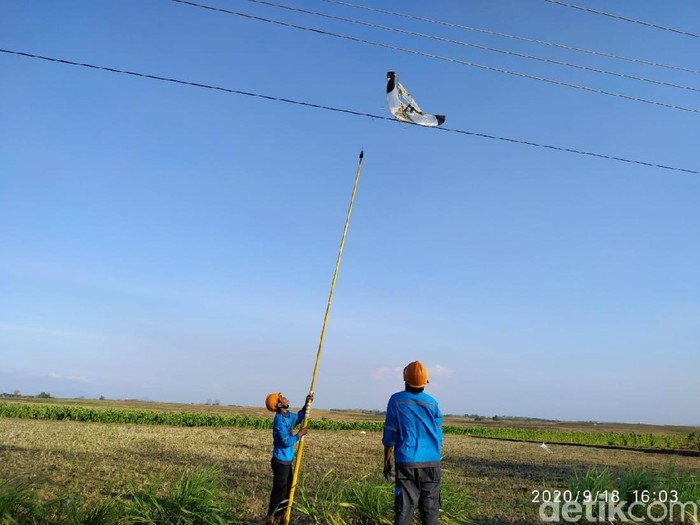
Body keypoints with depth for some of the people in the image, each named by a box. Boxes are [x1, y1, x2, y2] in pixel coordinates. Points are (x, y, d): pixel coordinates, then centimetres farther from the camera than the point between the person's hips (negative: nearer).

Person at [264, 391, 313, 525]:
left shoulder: (288, 415, 3)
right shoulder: (279, 420, -24)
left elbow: (298, 417, 24)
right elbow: (287, 442, -24)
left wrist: (307, 404, 10)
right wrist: (299, 435, -12)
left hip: (287, 461, 9)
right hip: (281, 462, -9)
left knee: (287, 489, 18)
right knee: (279, 491, 2)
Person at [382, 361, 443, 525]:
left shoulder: (396, 400, -3)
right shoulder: (432, 403, 4)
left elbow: (390, 435, -2)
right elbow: (439, 437, 9)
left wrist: (387, 460, 7)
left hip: (406, 462, -2)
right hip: (431, 463, 2)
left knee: (404, 508, 0)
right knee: (430, 509, 10)